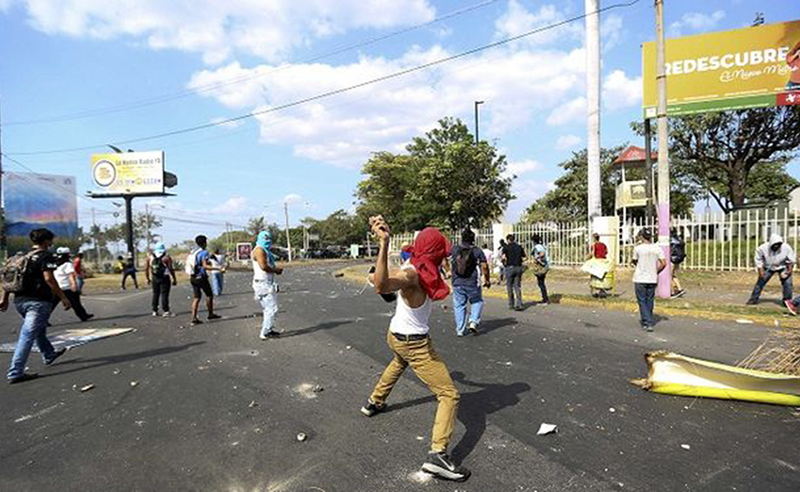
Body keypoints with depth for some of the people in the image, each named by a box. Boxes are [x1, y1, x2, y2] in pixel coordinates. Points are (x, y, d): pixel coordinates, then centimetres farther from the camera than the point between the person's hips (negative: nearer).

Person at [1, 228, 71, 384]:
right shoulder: (45, 256, -9)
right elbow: (49, 279, -18)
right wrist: (63, 298, -15)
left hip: (20, 300, 8)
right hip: (38, 301, -8)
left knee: (39, 329, 24)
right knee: (28, 335, -6)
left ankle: (49, 355, 42)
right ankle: (15, 373, -5)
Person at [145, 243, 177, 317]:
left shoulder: (149, 257, 4)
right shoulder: (166, 257, -8)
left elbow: (146, 269, 7)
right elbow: (171, 269, -10)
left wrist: (148, 279, 17)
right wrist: (174, 279, -3)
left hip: (154, 278, 4)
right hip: (164, 278, -4)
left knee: (155, 294, 14)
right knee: (164, 294, -3)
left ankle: (155, 311, 19)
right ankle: (166, 311, -6)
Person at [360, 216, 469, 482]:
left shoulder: (414, 267, -4)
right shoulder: (412, 274, -30)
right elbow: (381, 286, -51)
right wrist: (383, 243, -59)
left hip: (396, 335, 10)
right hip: (415, 345, -10)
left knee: (398, 363, 42)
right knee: (450, 395, -2)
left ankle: (374, 402, 59)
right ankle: (437, 455, -7)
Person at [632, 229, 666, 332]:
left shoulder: (638, 248, -9)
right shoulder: (657, 248, 0)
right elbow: (664, 263, -3)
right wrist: (656, 272, 9)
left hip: (640, 279, -4)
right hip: (652, 279, 4)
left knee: (642, 301, 2)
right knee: (650, 301, 16)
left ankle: (648, 323, -5)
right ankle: (645, 320, 27)